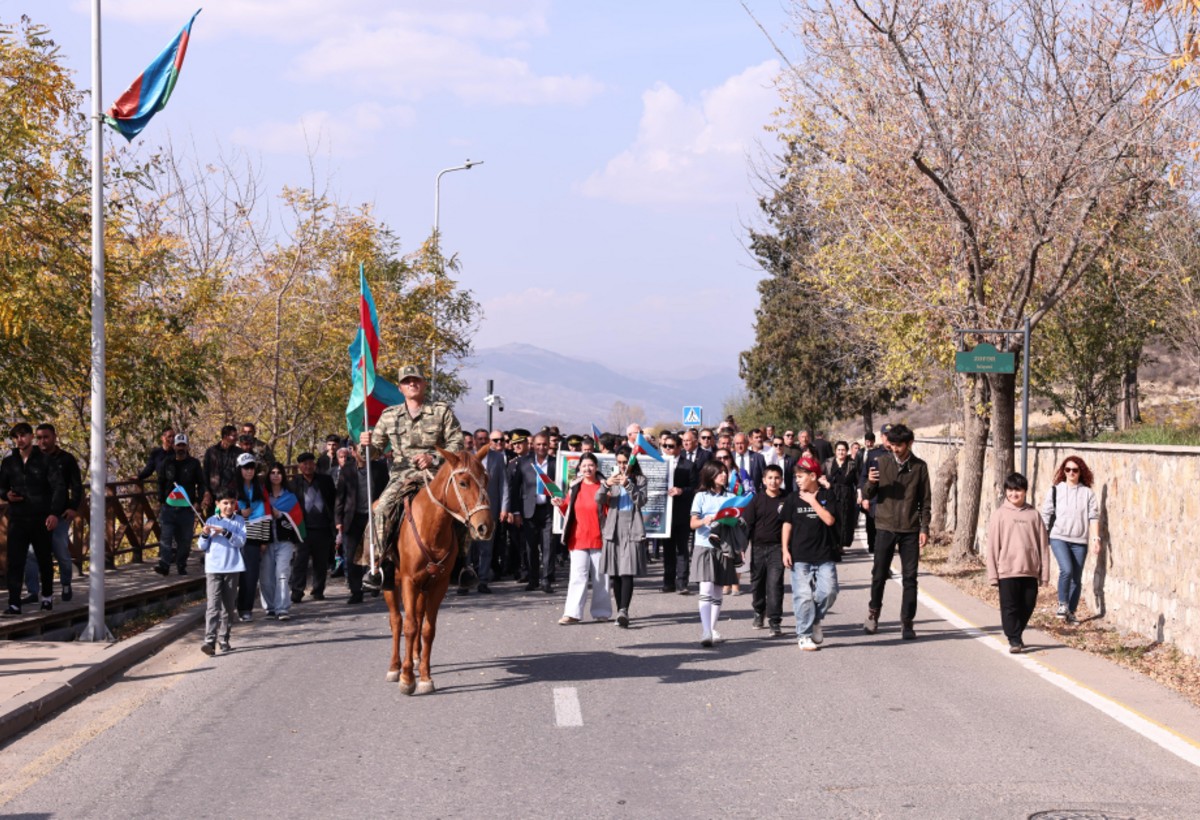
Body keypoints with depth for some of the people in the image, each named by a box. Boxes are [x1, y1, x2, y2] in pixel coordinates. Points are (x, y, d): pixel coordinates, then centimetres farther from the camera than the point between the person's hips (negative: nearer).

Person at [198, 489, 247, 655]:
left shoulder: (238, 521, 5)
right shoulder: (211, 521, 6)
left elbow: (241, 542, -7)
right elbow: (202, 547, 6)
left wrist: (225, 532, -18)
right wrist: (205, 535, -14)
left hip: (232, 568, 1)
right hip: (213, 568, -1)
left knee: (229, 606, 8)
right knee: (213, 606, -11)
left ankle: (224, 640, 18)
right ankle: (209, 641, -19)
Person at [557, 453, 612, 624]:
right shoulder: (575, 487, 12)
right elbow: (567, 511, 18)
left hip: (598, 538, -2)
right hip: (578, 538, 2)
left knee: (600, 576, 5)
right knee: (577, 575, -5)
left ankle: (601, 612, 15)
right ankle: (572, 613, -10)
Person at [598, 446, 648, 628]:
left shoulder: (639, 479, 5)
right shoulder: (613, 478, 11)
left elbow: (641, 501, -7)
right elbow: (598, 500, 0)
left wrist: (628, 485, -19)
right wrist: (606, 485, -19)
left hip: (632, 530, -3)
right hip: (614, 530, 3)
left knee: (627, 573, -13)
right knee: (614, 574, 3)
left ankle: (624, 611, -24)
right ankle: (621, 612, 10)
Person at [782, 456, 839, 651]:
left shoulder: (826, 496, 1)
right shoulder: (793, 499, 5)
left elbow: (829, 520, -11)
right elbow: (787, 524, 7)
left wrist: (813, 501, -12)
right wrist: (785, 550, 1)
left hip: (824, 555, 0)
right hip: (800, 556, 0)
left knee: (828, 591, -7)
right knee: (803, 595, -2)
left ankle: (815, 620, 18)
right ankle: (804, 635, 7)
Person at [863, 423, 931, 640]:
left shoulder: (919, 467, 2)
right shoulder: (882, 463, 2)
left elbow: (925, 500, 5)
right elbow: (869, 495, 4)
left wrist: (924, 528, -2)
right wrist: (870, 483, -18)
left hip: (910, 530, 0)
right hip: (885, 527, 0)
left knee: (910, 578, 0)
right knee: (879, 574, 4)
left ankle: (907, 623, 6)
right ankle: (873, 613, 26)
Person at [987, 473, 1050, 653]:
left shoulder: (1033, 515, 5)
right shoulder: (1000, 515, -1)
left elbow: (1043, 545, 6)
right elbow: (993, 546, -1)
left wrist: (1044, 573, 3)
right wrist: (992, 574, -5)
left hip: (1030, 571, 2)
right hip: (1007, 571, -2)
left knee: (1028, 606, 10)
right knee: (1010, 607, -2)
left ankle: (1017, 634, 28)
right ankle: (1014, 640, 5)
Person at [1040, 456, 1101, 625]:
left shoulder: (1087, 493, 5)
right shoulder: (1055, 490, 3)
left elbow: (1093, 517, 3)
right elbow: (1046, 514, 6)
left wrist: (1095, 538, -6)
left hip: (1079, 541, 2)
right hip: (1059, 537, -2)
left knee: (1077, 578, 6)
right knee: (1066, 570, -21)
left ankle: (1071, 612, 17)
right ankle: (1062, 604, -4)